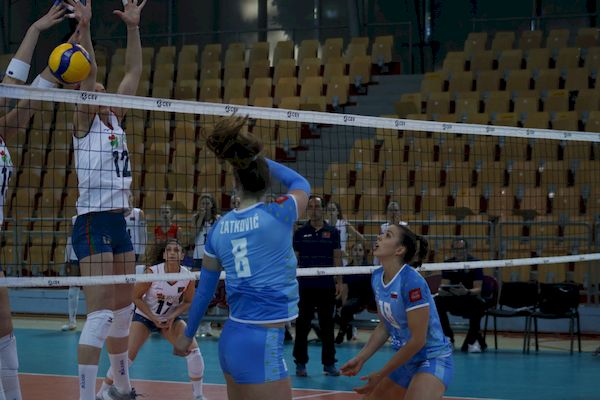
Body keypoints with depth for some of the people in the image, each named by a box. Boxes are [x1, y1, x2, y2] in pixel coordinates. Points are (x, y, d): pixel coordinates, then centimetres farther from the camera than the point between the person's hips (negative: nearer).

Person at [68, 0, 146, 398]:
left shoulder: (115, 119, 14)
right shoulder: (85, 122, -4)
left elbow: (134, 72, 15)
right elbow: (88, 72, -17)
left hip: (119, 224, 8)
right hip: (93, 224, -8)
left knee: (123, 310, 16)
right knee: (100, 313, -15)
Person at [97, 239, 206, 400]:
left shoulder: (187, 277, -17)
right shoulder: (152, 272, -25)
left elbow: (188, 302, -2)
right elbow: (136, 297, -15)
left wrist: (173, 316, -19)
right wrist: (154, 318, -20)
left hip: (170, 319, 2)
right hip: (145, 317, -2)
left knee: (193, 349, -15)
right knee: (127, 355, -15)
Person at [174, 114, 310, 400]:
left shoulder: (219, 228, 5)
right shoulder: (277, 216, -10)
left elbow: (204, 288, 14)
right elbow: (301, 183, 14)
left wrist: (188, 335, 27)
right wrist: (259, 160, 23)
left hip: (231, 338, 7)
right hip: (262, 343, -7)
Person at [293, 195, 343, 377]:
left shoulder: (332, 232, 5)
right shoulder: (300, 232, 4)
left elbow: (337, 258, 6)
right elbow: (294, 258, 6)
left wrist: (339, 282, 0)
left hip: (326, 286, 1)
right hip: (305, 286, -1)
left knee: (327, 325, 5)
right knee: (302, 325, 2)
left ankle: (329, 363, 12)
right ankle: (300, 363, 9)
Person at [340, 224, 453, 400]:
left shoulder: (412, 282, -24)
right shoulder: (377, 277, 0)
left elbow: (418, 340, -22)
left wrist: (381, 374, -16)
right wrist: (360, 358, 0)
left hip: (432, 360, -8)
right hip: (406, 360, 8)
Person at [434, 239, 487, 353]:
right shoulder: (448, 264, 0)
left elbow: (478, 289, -18)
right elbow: (444, 285, -7)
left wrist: (467, 292, -41)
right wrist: (442, 290, -33)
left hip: (471, 298, -3)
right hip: (453, 300, 3)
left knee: (479, 304, -37)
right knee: (438, 302, -26)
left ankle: (472, 340, -18)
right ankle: (447, 338, -12)